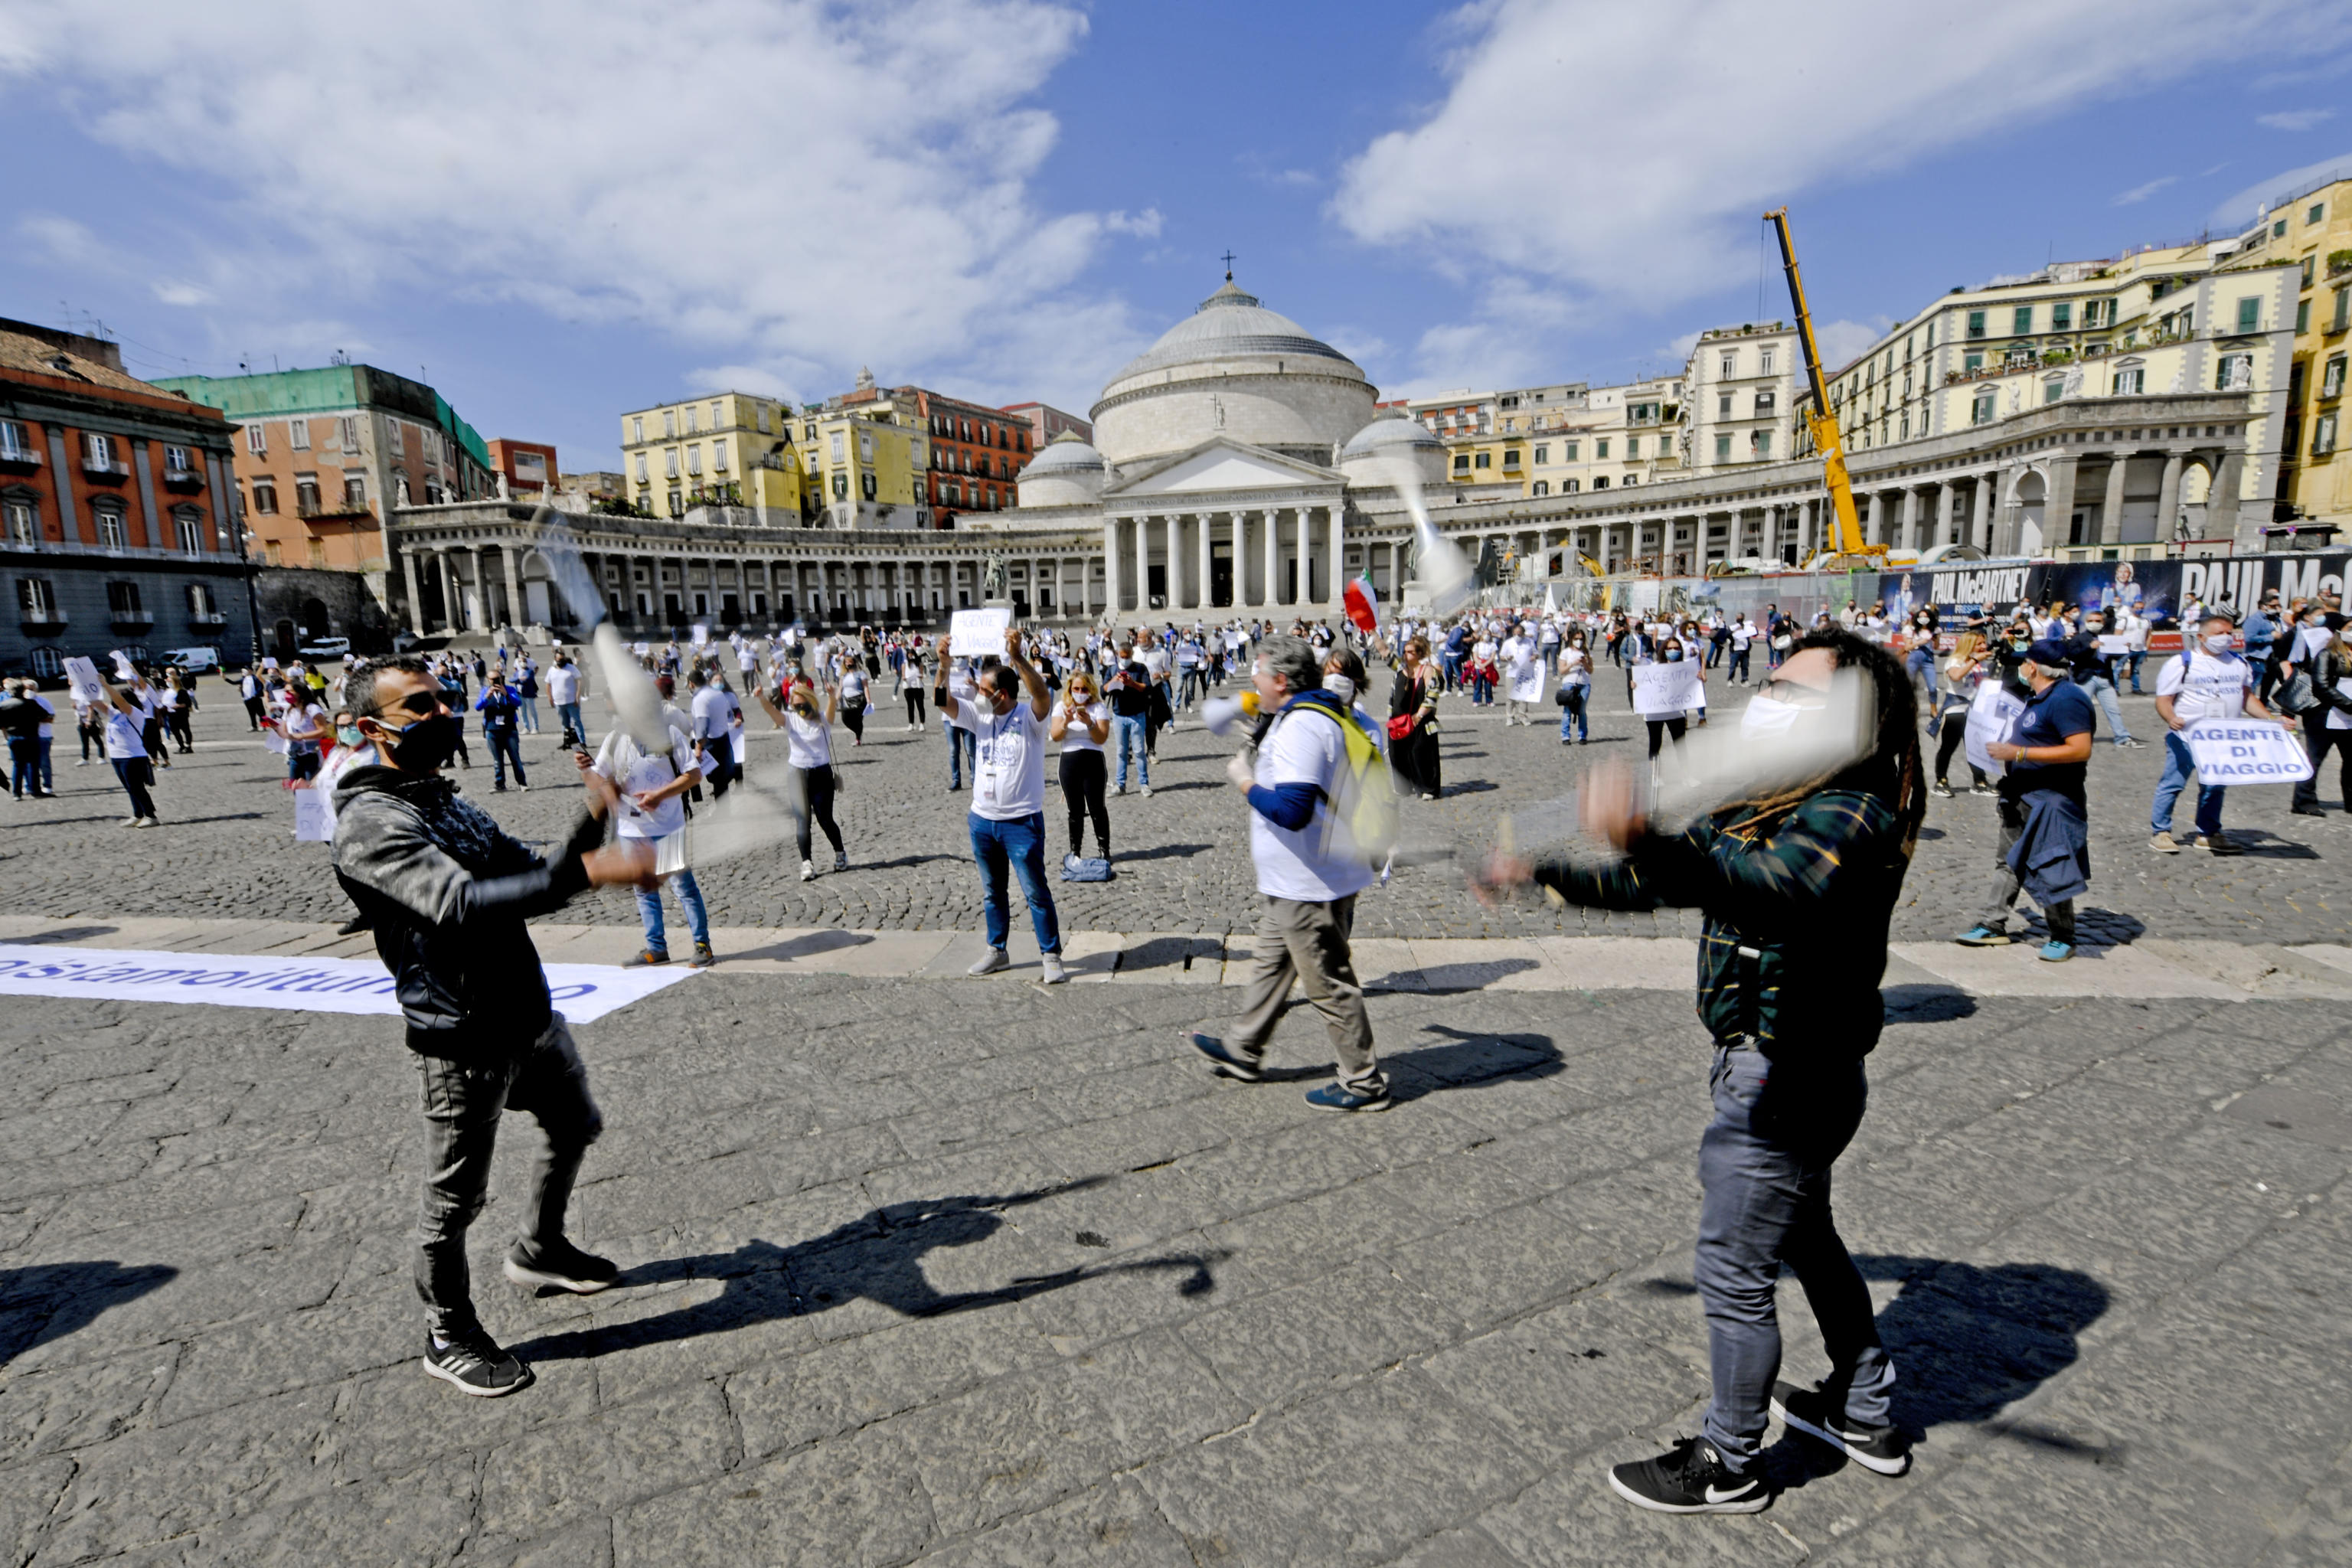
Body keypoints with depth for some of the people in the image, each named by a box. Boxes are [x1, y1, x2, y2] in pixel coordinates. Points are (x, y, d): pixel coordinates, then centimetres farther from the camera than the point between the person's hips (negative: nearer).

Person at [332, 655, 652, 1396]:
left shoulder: (450, 801, 11)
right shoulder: (372, 822, -19)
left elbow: (529, 881, 9)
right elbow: (457, 904, -35)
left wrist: (590, 828, -9)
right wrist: (584, 872, -47)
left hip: (530, 1015, 9)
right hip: (466, 1039, -9)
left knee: (574, 1127, 24)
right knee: (455, 1197, 7)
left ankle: (539, 1250, 47)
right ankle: (449, 1336, 29)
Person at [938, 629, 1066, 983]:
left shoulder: (1030, 716, -12)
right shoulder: (980, 716, 4)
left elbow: (1043, 694, -32)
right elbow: (943, 702, -3)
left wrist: (1017, 657, -42)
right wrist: (944, 665, -18)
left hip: (1022, 821, -6)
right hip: (982, 820, 6)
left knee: (1036, 891, 0)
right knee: (992, 891, 17)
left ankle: (1051, 956, 10)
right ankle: (997, 950, 31)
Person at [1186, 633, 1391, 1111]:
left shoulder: (1301, 726, -23)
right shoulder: (1317, 714, 11)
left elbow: (1291, 810, -31)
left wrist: (1245, 782, -17)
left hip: (1309, 884, -11)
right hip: (1297, 880, 11)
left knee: (1328, 982, 2)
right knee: (1269, 961, 22)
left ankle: (1364, 1083, 16)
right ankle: (1242, 1053, 37)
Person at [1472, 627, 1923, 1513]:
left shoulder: (1852, 815, -23)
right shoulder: (1759, 804, 7)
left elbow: (1774, 892, -45)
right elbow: (1664, 884, 16)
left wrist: (1645, 840, -62)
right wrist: (1541, 873, 14)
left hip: (1787, 1080, -10)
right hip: (1771, 1067, 10)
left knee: (1732, 1273, 5)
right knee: (1805, 1238, 27)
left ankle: (1729, 1466, 28)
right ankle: (1866, 1416, 49)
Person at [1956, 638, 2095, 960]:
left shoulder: (2066, 699, -19)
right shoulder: (2041, 697, 11)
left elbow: (2081, 750, -26)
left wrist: (2020, 753, -27)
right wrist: (2009, 748, 12)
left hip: (2052, 799, -10)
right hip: (2024, 796, 10)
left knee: (2049, 869, -2)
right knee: (2008, 861, 14)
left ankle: (2063, 938, 13)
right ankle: (1993, 925, 22)